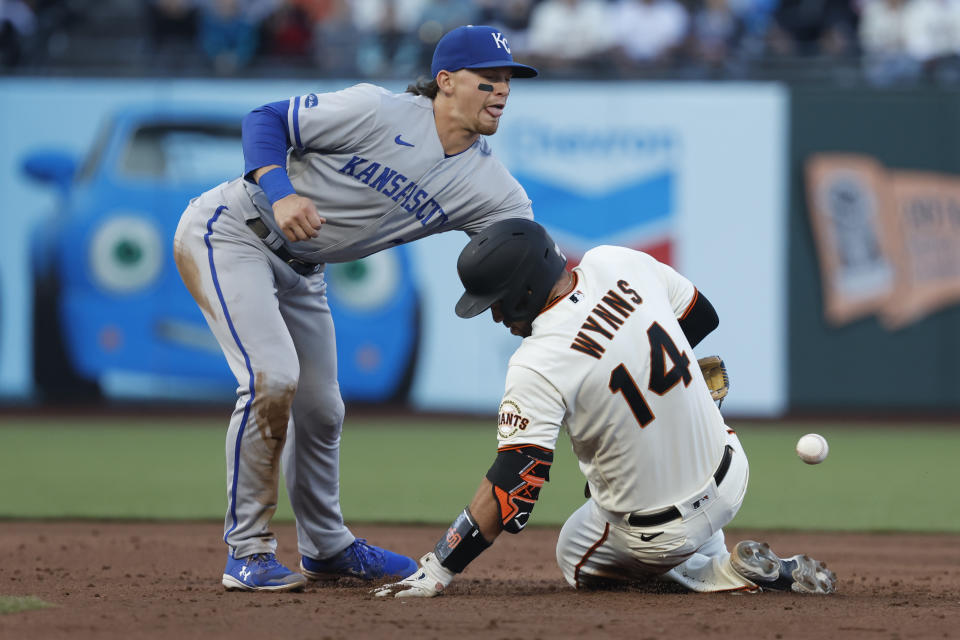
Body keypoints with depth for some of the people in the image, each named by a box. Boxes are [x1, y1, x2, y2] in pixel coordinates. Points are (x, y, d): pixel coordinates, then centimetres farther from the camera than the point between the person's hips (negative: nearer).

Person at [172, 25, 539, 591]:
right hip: (228, 233, -7)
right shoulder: (379, 112, -22)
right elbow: (265, 120, -17)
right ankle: (248, 553, -11)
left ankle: (327, 546, 36)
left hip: (301, 269, 7)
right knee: (272, 378, -22)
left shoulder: (491, 187, -6)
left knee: (320, 409, 13)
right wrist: (280, 192, -34)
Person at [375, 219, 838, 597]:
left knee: (574, 557, 25)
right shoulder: (617, 264, -8)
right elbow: (701, 315, 10)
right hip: (731, 479, 6)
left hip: (661, 532, -6)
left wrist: (437, 571, -26)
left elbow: (511, 492, -29)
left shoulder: (538, 367, -27)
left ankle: (726, 573, 3)